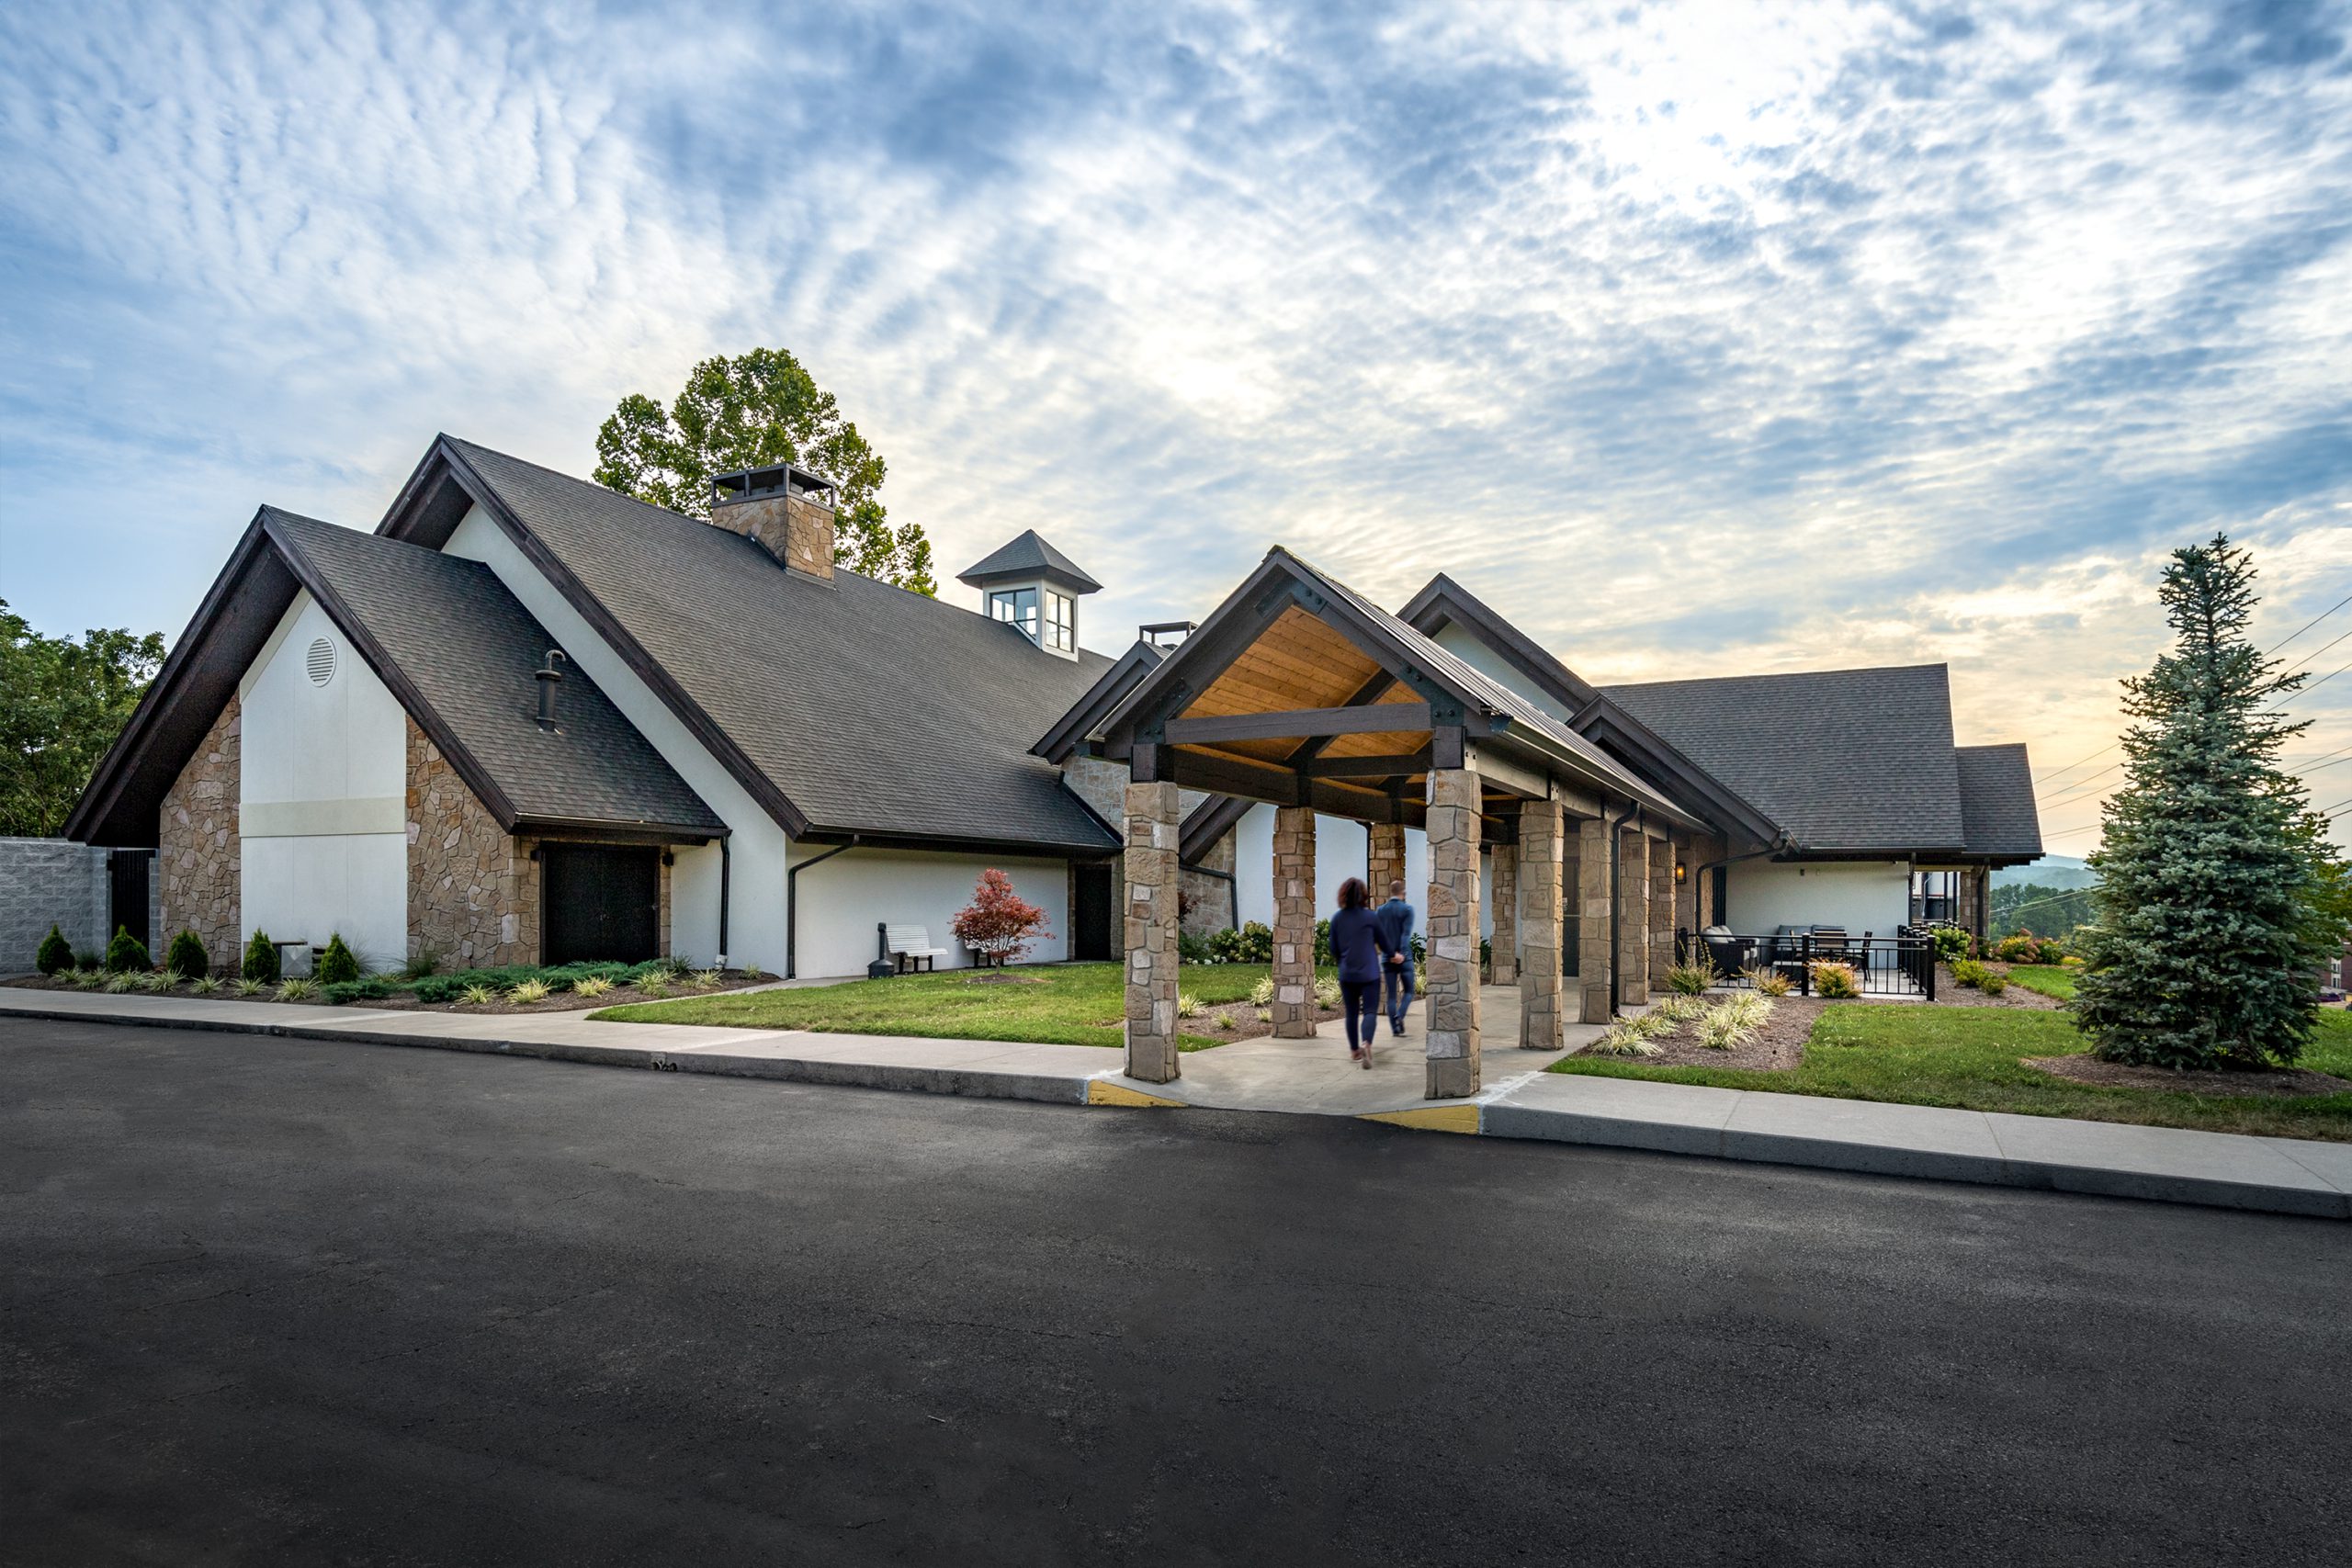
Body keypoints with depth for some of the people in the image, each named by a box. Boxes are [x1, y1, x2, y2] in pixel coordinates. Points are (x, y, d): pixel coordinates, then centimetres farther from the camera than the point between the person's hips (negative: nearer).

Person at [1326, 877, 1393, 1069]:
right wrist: (1391, 954, 28)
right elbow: (1383, 943, 6)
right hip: (1369, 972, -2)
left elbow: (1333, 949, 6)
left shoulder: (1337, 918, -1)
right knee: (1369, 1011, -3)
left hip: (1346, 974, 3)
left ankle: (1355, 1050, 26)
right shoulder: (1369, 916, -6)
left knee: (1351, 1012, 15)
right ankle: (1366, 1043, -27)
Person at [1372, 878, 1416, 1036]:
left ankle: (1394, 1028, 4)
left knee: (1391, 995, 8)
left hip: (1386, 958, 3)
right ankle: (1399, 1016, -15)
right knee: (1408, 991, 8)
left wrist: (1388, 952, 7)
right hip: (1404, 958, -3)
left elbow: (1376, 934, 3)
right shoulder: (1407, 909, -6)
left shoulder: (1379, 911, 6)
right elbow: (1406, 934, -15)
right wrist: (1401, 954, -19)